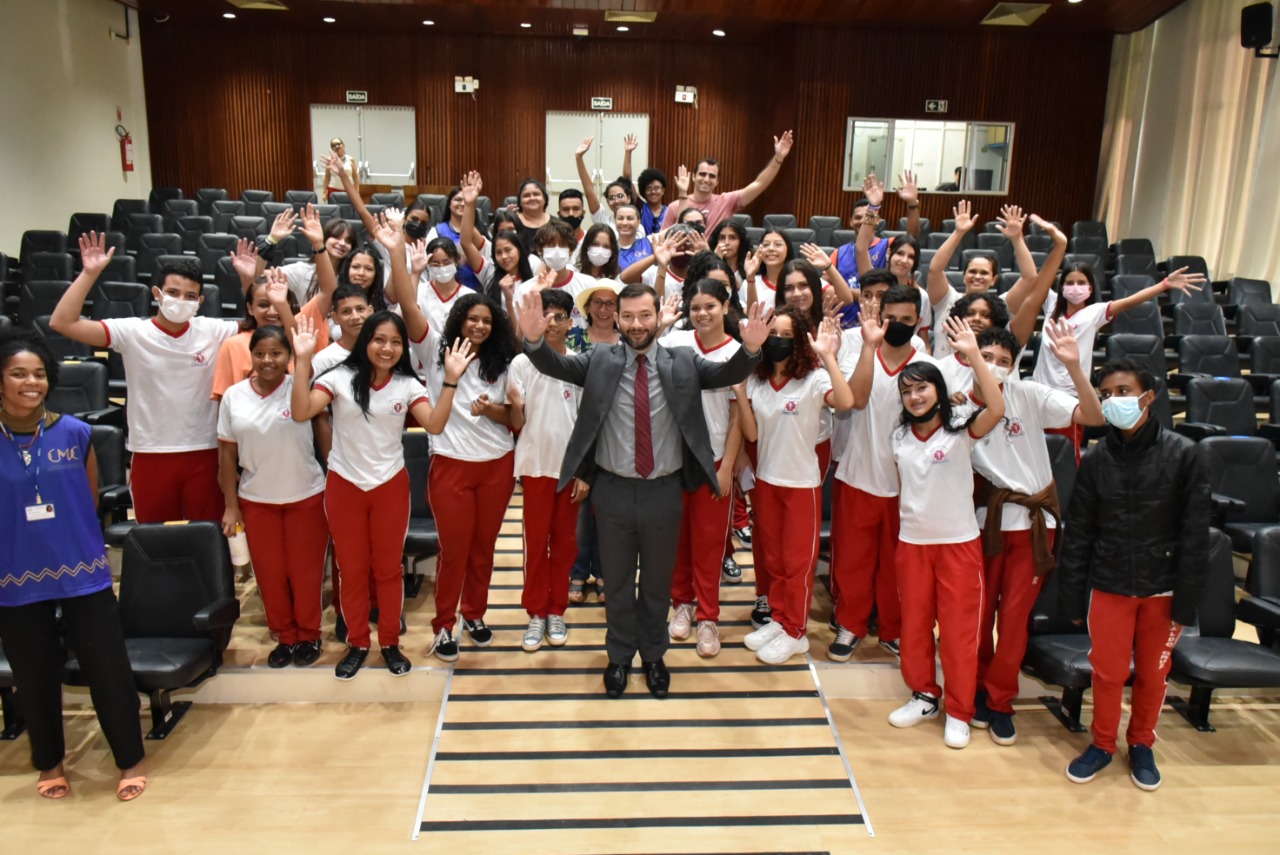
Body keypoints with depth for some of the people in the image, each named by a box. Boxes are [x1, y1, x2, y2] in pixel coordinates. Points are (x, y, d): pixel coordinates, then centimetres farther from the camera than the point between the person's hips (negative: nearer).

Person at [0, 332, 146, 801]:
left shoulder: (75, 433, -6)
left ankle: (131, 760, 23)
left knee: (108, 669, 5)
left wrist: (69, 540, 9)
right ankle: (50, 762, 38)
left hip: (83, 572, 0)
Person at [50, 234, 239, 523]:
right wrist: (89, 274, -18)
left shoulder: (213, 332, -1)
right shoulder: (132, 332, -5)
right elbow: (62, 323, -11)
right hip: (151, 456, 0)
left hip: (203, 455, 0)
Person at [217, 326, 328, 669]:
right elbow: (226, 452, 3)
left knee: (305, 571, 8)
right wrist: (231, 506, 2)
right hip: (256, 500, 3)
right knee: (269, 572, 11)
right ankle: (285, 637, 29)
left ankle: (309, 636, 27)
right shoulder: (234, 396, -1)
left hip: (306, 497, -3)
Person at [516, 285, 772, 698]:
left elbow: (727, 373, -13)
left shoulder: (684, 361, -3)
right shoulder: (599, 361, -3)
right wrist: (534, 339, -34)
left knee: (657, 582, 17)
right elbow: (555, 366, -13)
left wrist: (750, 349, -34)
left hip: (664, 491, 0)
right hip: (614, 490, 0)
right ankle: (619, 656, 38)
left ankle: (653, 655, 39)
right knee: (617, 582, 17)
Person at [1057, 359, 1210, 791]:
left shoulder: (1183, 455, -9)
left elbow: (1195, 534, -6)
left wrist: (1186, 601, -7)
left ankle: (1141, 743, 37)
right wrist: (1072, 597, 1)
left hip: (1162, 588, -1)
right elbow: (1077, 533, 1)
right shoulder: (1096, 459, -4)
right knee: (1107, 671, 9)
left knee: (1153, 673, 14)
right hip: (1108, 586, 1)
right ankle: (1102, 743, 31)